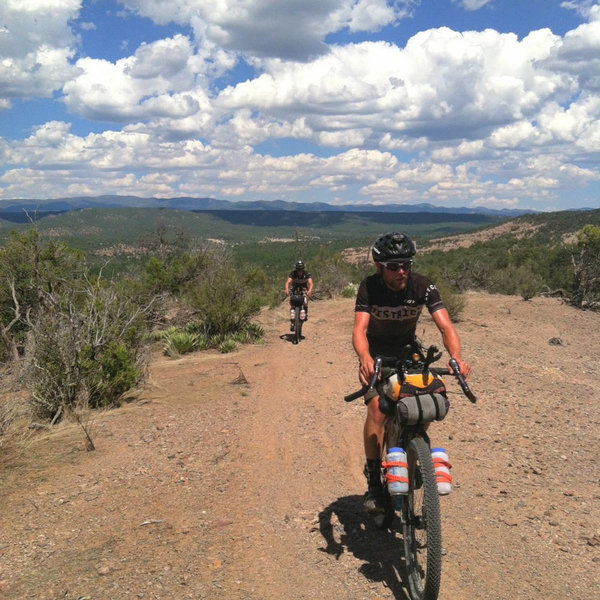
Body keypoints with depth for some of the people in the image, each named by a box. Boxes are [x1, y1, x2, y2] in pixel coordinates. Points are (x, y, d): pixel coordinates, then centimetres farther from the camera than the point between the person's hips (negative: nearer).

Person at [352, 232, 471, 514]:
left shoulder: (422, 286, -22)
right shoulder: (369, 287, -25)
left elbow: (445, 325, -30)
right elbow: (359, 329, -37)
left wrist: (456, 356, -49)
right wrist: (365, 358, -58)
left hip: (409, 349, 2)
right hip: (377, 353, -2)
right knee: (377, 409, -21)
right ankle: (373, 481, -10)